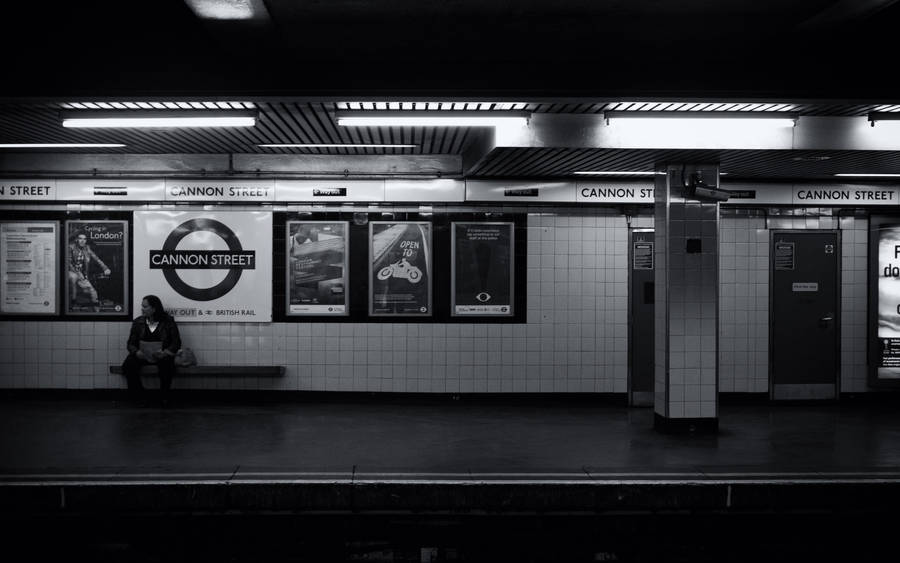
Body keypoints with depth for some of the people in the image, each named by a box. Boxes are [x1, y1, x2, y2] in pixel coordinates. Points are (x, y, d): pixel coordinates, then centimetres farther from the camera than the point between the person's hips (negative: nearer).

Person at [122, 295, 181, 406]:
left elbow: (176, 342, 0)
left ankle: (164, 397, -14)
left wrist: (165, 353, -18)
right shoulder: (138, 322, 7)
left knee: (166, 364, -35)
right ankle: (138, 394, -5)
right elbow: (131, 343, 7)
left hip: (162, 355, -2)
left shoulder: (168, 321, -1)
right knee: (128, 365, -27)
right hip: (142, 355, 3)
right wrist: (136, 352, -16)